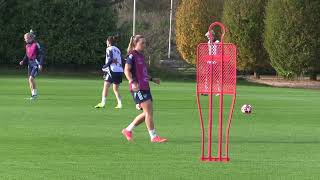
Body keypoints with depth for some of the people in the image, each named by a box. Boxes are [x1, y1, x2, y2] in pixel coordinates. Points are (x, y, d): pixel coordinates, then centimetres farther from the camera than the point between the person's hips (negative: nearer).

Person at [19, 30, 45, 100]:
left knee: (31, 78, -18)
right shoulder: (27, 46, 10)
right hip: (30, 63, 8)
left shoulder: (36, 45, -14)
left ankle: (35, 93, -8)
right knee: (30, 80, 6)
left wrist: (41, 64, -21)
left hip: (36, 64, -8)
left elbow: (42, 54, -15)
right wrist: (23, 62, 5)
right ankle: (33, 94, 16)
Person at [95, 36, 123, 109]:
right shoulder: (117, 50, 19)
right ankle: (120, 104, 4)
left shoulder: (109, 49, -2)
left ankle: (103, 103, -11)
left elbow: (110, 60, -13)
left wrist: (104, 67, -3)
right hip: (120, 71, 7)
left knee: (106, 86, -4)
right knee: (116, 89, 13)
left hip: (113, 70, -7)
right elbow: (120, 61, 16)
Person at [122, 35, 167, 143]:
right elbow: (126, 70, -17)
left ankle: (128, 130, 20)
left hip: (145, 87, 9)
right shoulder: (132, 56, -8)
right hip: (138, 88, -9)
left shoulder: (141, 56, 18)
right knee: (148, 111, -11)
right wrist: (132, 82, -29)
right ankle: (153, 136, -7)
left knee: (147, 113, 9)